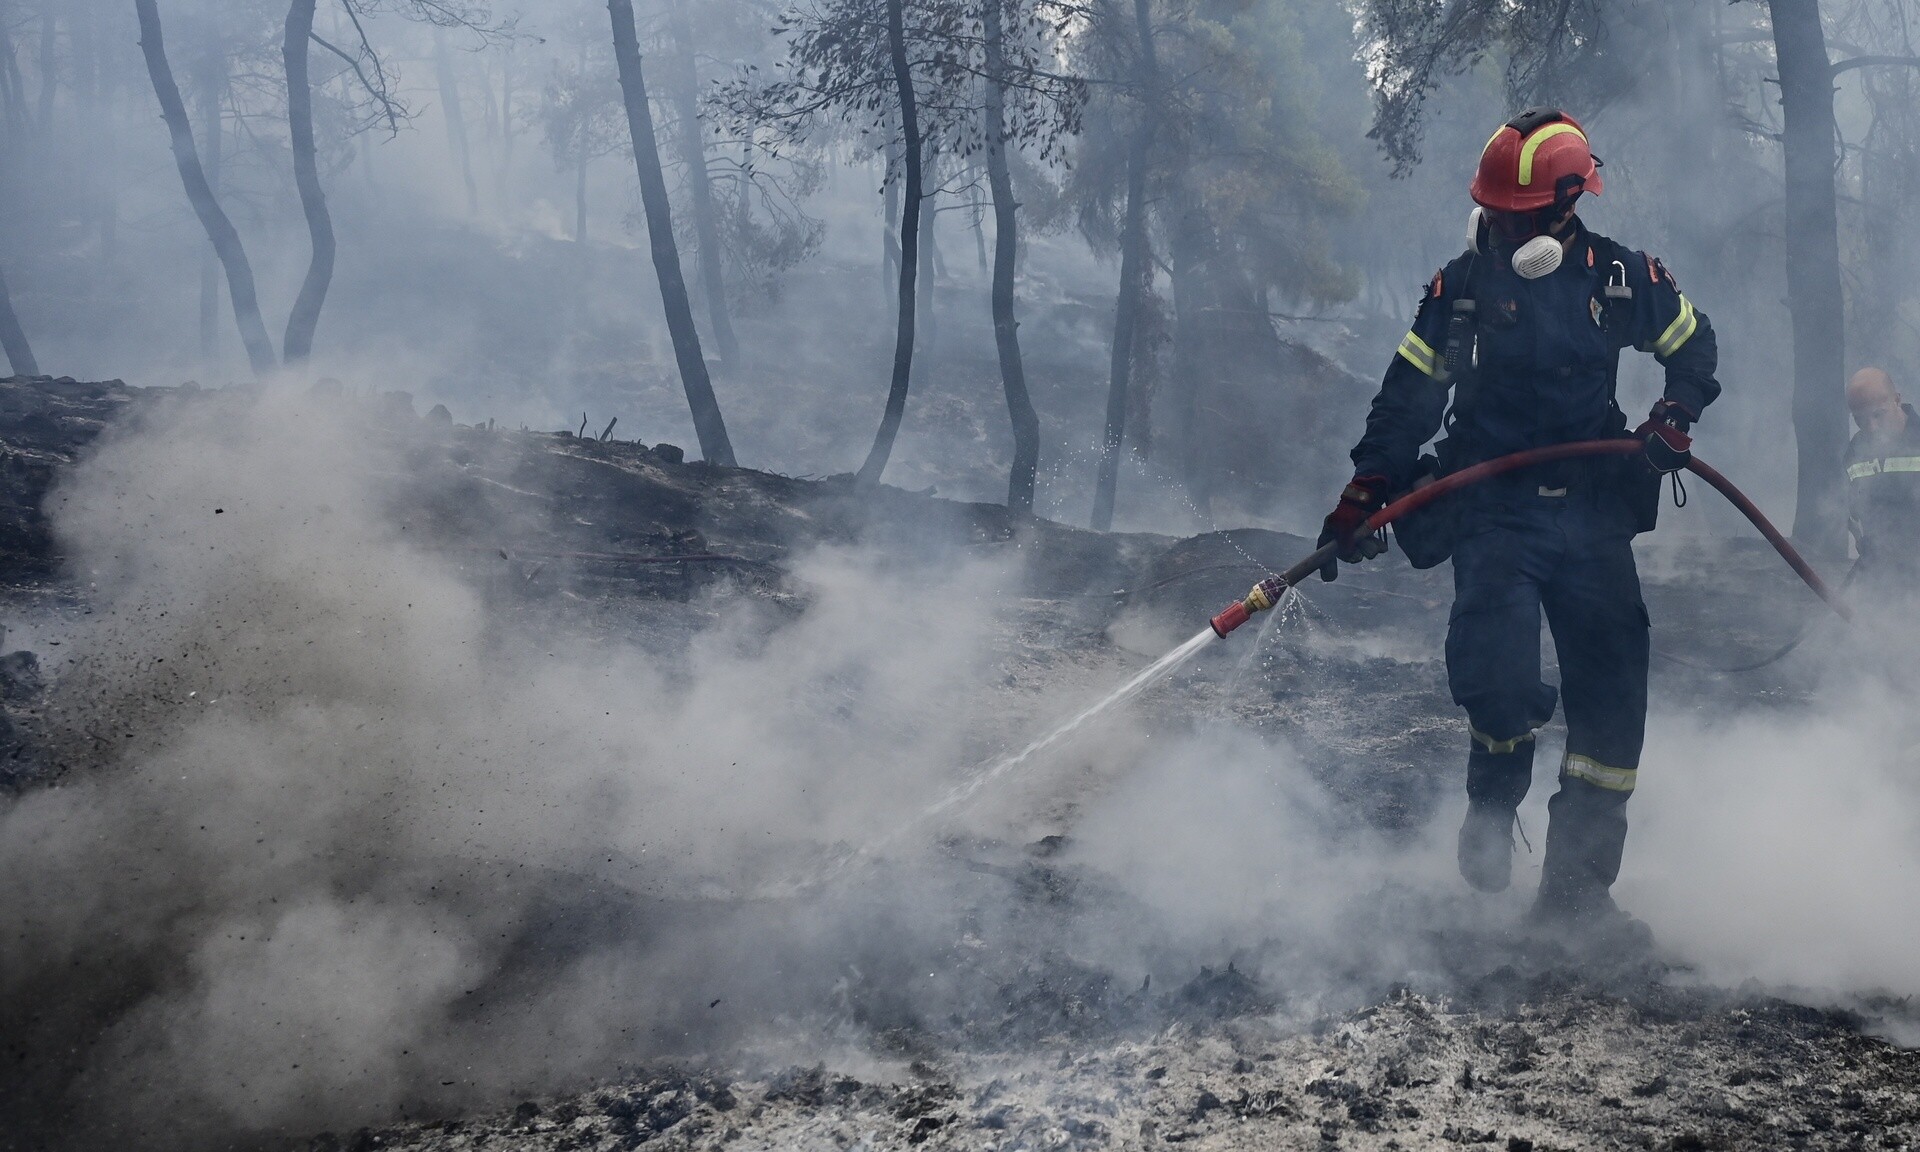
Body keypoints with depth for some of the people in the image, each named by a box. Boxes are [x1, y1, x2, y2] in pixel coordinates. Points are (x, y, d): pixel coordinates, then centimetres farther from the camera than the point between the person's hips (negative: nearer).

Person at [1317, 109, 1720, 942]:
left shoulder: (1618, 278, 1)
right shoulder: (1461, 286, 0)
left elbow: (1694, 343, 17)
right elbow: (1408, 396, 4)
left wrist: (1674, 419, -1)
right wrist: (1363, 495, -2)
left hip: (1591, 511, 2)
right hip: (1494, 511, -2)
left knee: (1611, 693, -1)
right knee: (1498, 681, -21)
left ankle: (1576, 887, 9)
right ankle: (1492, 807, 12)